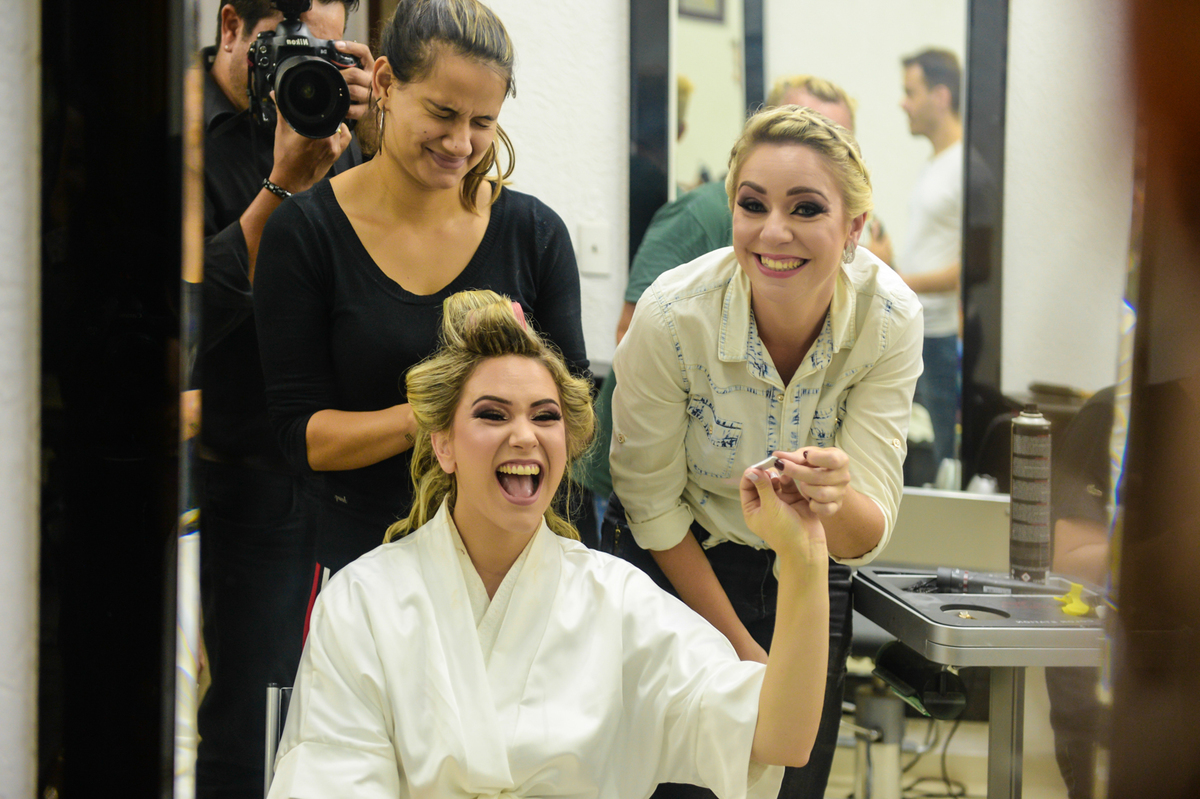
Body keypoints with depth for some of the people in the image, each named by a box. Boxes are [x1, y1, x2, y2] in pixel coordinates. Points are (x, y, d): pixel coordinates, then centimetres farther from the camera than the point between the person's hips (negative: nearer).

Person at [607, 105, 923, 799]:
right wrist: (741, 646, -9)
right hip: (677, 570, -2)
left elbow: (868, 535, -21)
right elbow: (652, 506, -14)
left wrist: (839, 499, -45)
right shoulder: (672, 316, -28)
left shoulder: (891, 318, -22)